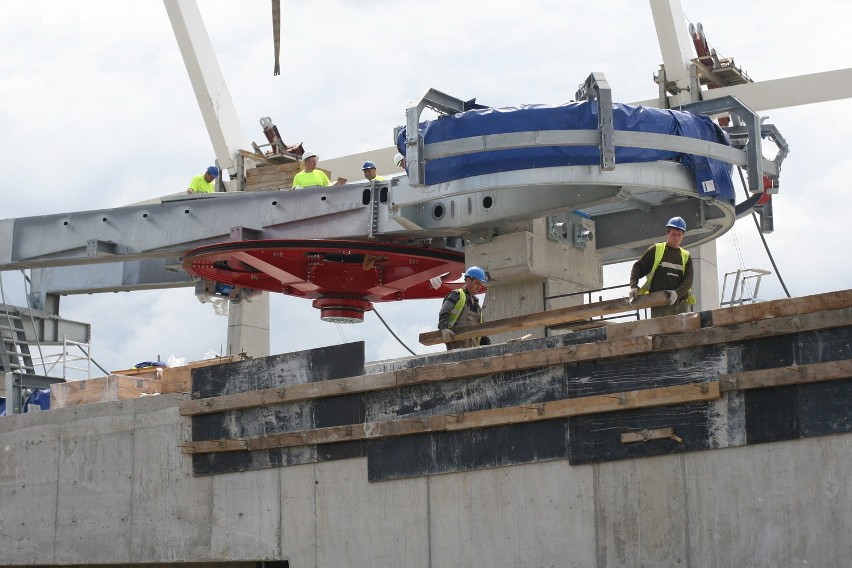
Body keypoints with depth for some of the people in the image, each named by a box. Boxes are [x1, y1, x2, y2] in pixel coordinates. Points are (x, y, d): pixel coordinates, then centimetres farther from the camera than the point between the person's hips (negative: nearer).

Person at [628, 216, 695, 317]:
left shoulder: (686, 256, 16)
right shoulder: (656, 250, 9)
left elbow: (688, 280, 6)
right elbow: (638, 267, 9)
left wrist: (677, 293, -14)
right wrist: (634, 287, -8)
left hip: (680, 304, 3)